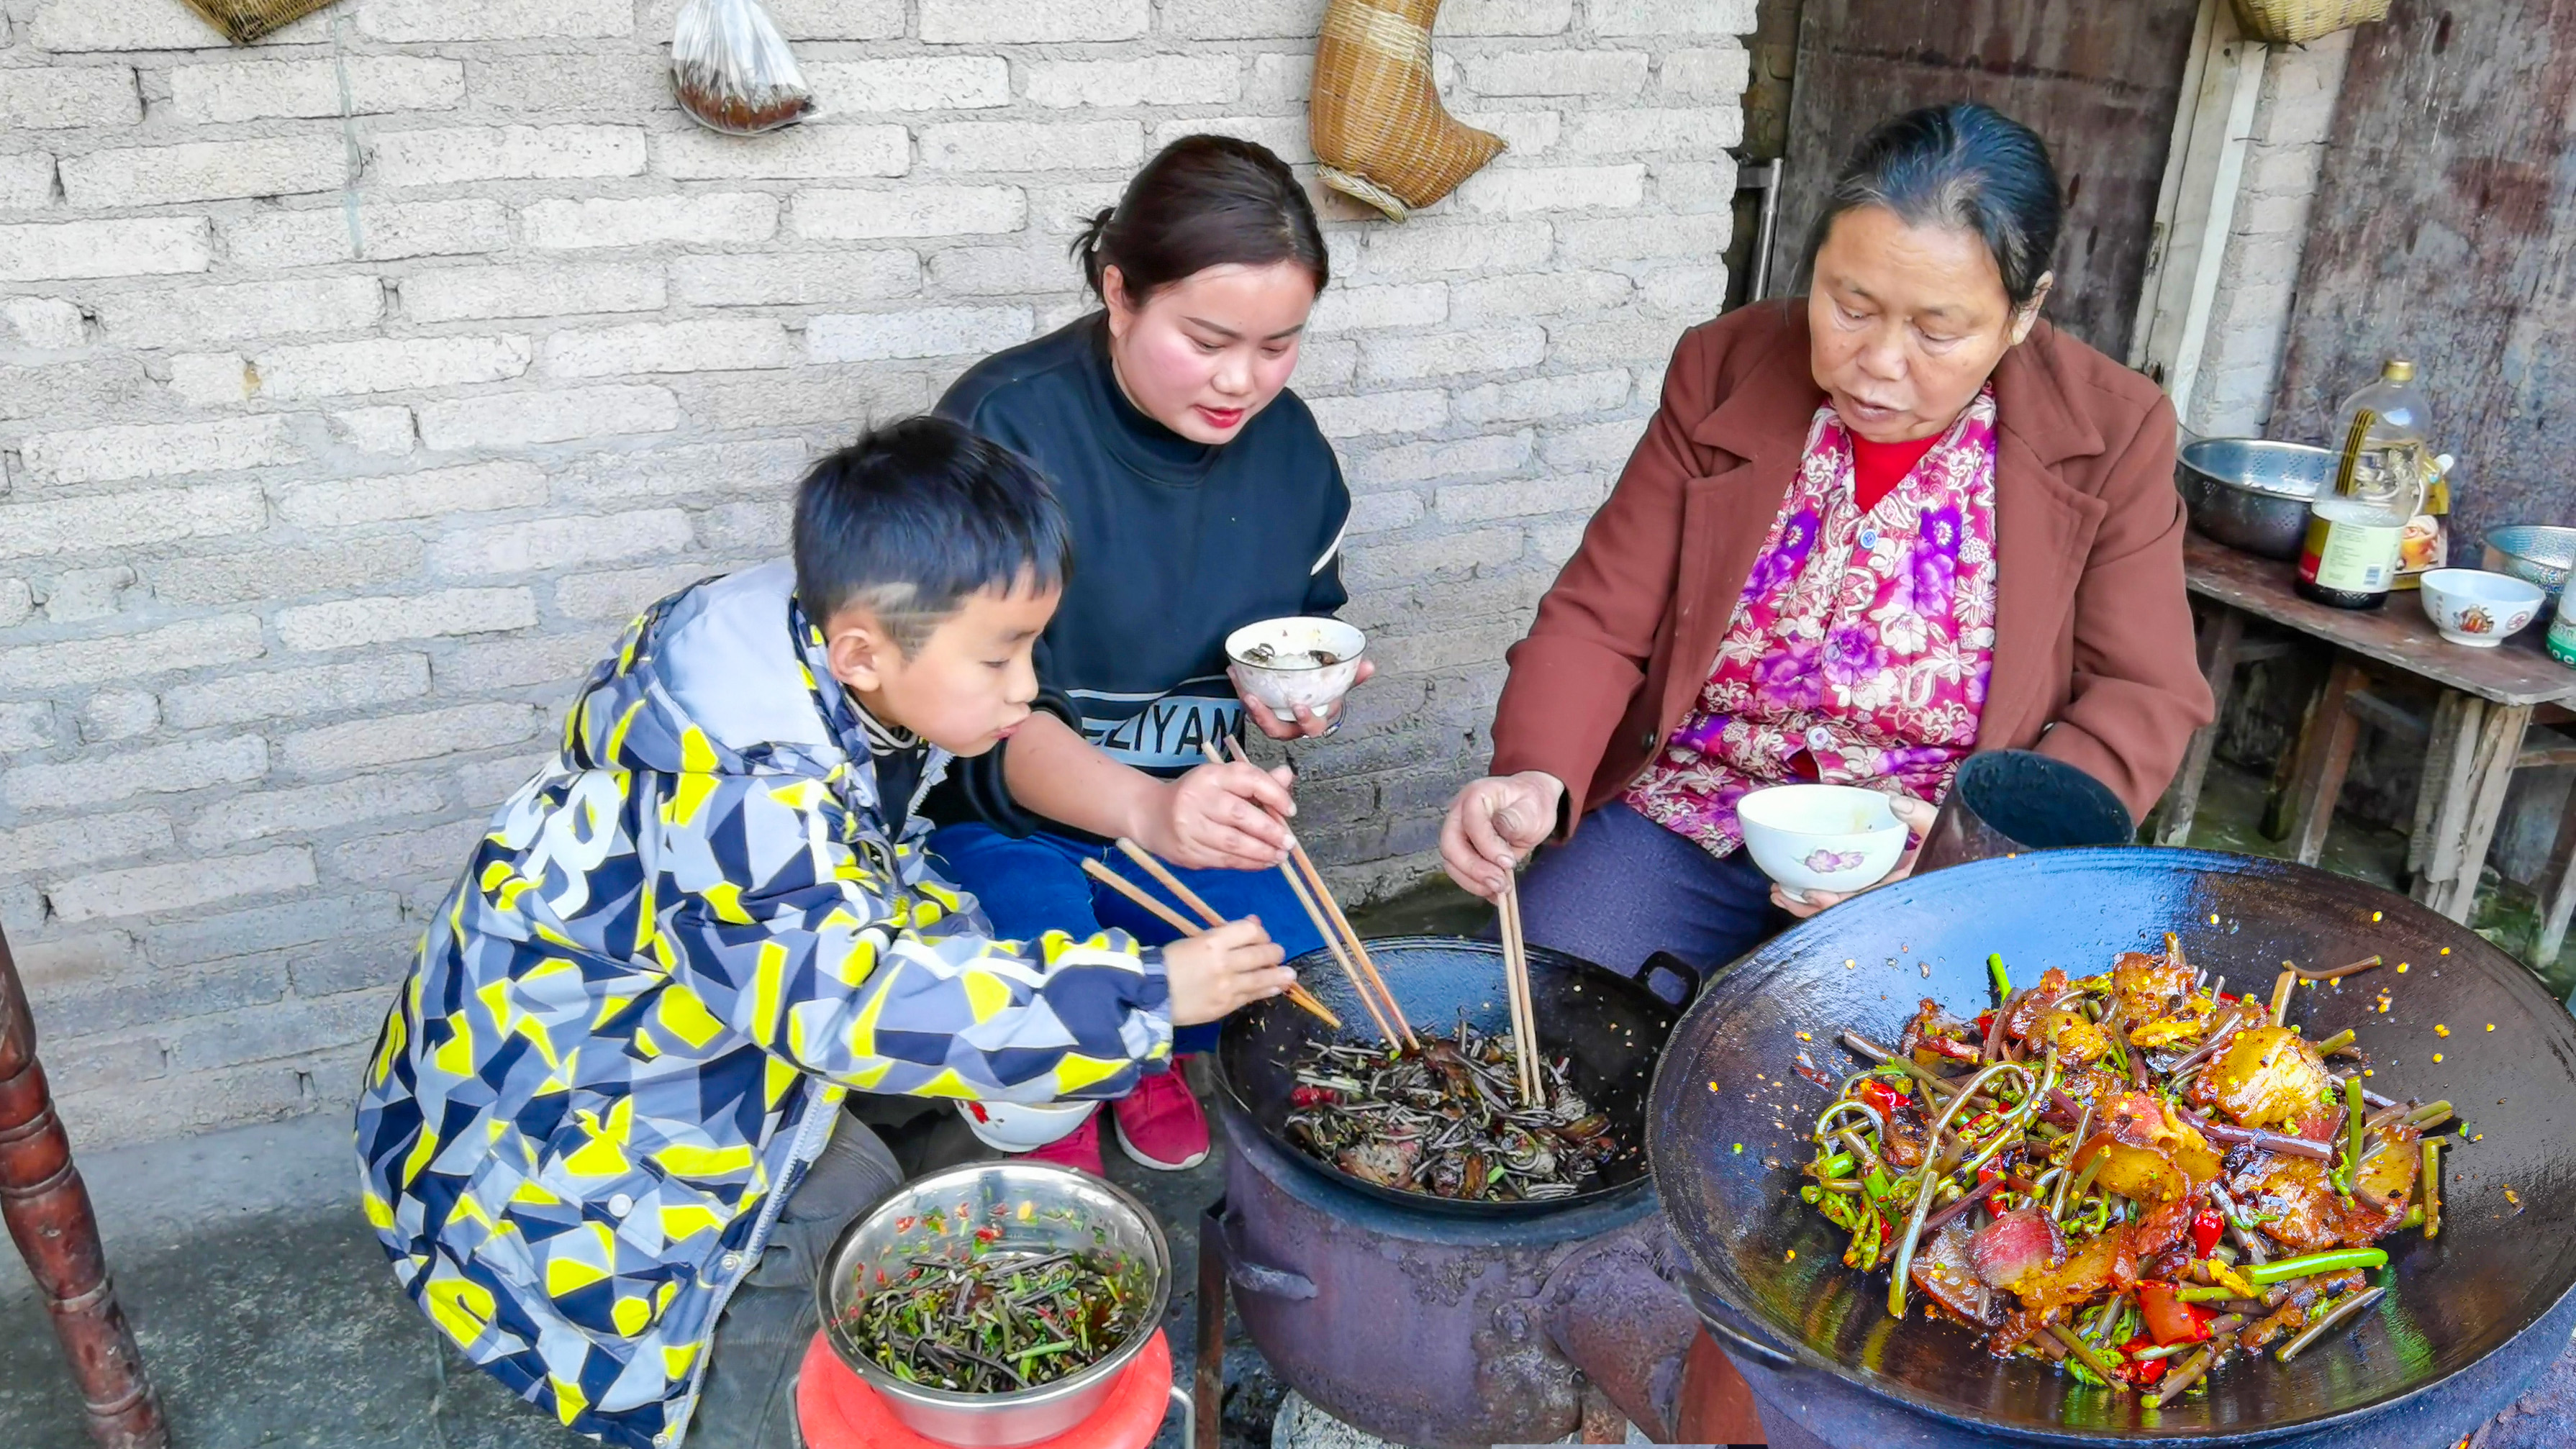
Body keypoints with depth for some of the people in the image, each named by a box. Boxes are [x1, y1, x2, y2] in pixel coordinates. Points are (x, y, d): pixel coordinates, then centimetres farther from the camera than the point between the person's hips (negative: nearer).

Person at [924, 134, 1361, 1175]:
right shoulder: (1005, 427, -21)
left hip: (1187, 806, 5)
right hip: (999, 809, -4)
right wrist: (1146, 807, -48)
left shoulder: (1285, 440, -3)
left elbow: (1307, 618, 17)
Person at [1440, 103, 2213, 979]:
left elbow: (2144, 700, -3)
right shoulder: (1724, 370, -3)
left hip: (1950, 864, 0)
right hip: (1690, 821, 1)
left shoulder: (2110, 433, -6)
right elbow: (1600, 620, -4)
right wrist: (1537, 780, -23)